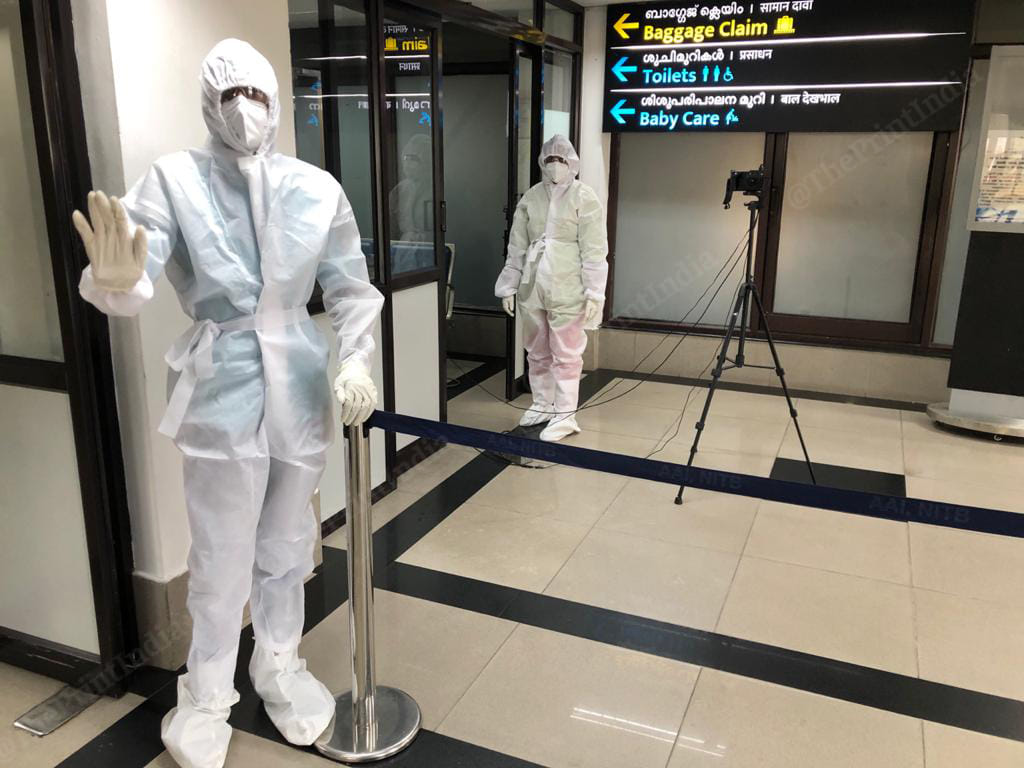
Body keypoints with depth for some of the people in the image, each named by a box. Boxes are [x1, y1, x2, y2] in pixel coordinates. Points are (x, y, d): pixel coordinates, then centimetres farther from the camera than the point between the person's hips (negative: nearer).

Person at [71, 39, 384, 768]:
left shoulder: (317, 187, 0)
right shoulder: (174, 178, -6)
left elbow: (352, 288, 1)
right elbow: (138, 278, -18)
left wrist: (355, 360, -15)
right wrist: (114, 279, -41)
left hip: (301, 389, 3)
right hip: (223, 394, -2)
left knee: (287, 547, 17)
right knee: (222, 562, 7)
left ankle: (279, 666, 40)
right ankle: (206, 695, 30)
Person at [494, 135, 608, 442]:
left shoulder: (584, 198, -4)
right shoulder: (530, 197, 8)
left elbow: (594, 250, -8)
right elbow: (517, 246, 10)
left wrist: (593, 292, -13)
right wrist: (508, 287, 8)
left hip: (567, 290, -5)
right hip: (532, 287, 5)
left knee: (566, 353, 0)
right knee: (537, 352, 14)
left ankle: (565, 415, 7)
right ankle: (542, 405, 29)